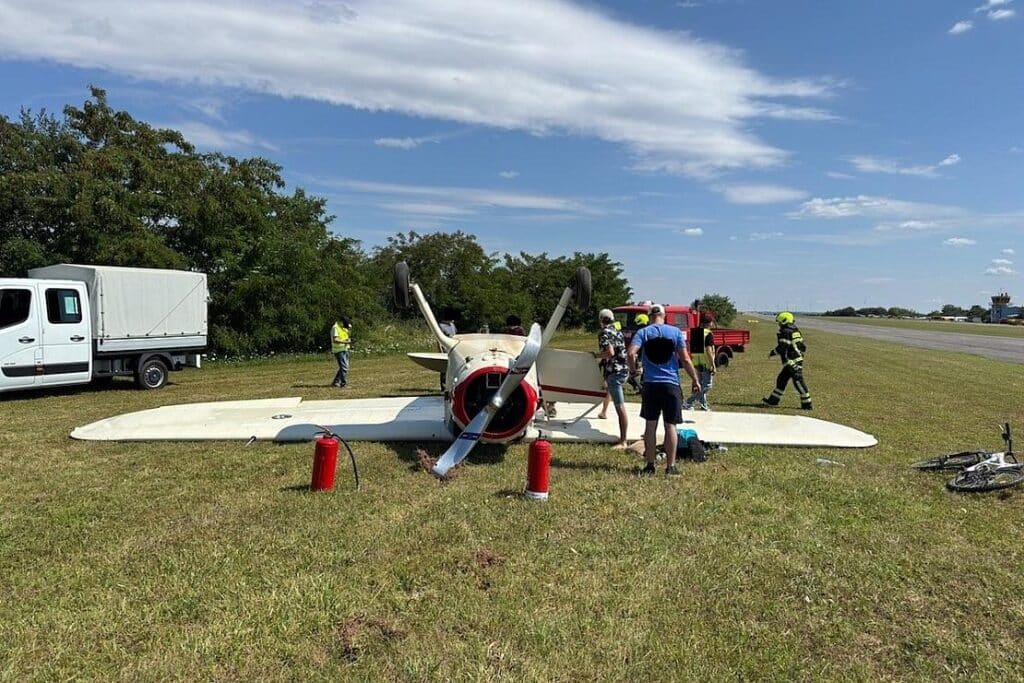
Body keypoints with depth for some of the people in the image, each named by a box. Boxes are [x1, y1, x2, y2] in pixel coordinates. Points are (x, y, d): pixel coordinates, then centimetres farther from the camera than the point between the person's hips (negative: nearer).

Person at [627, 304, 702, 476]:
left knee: (650, 425, 8)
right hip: (671, 385, -1)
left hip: (650, 384, 1)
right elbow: (685, 360, -4)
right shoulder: (676, 332, 0)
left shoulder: (643, 332, 1)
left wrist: (633, 370, 3)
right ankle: (670, 466, 8)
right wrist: (696, 380, 6)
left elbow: (630, 354, -14)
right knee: (670, 426, 6)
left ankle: (650, 465, 12)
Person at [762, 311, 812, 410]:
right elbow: (803, 347, 16)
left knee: (798, 381, -7)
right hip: (798, 359, 10)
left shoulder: (784, 333, -14)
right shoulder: (796, 331, 14)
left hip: (792, 362, -10)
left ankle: (807, 404, -4)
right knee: (781, 379, 16)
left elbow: (781, 348, -20)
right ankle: (772, 400, 24)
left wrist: (772, 353, -4)